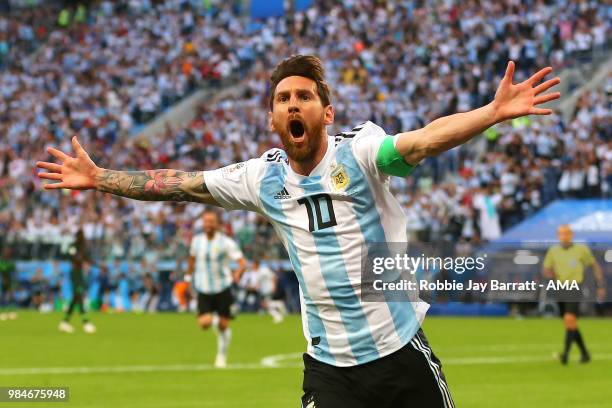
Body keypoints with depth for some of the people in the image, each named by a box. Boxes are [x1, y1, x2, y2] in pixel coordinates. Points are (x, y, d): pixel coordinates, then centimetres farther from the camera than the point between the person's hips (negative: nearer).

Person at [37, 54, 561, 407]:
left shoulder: (357, 153, -10)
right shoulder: (263, 177, 4)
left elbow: (426, 139, -27)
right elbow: (179, 184, 14)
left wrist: (494, 111, -44)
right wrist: (98, 178, 16)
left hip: (401, 351, -3)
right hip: (329, 366, 3)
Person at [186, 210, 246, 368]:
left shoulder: (226, 242, -13)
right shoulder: (197, 240, 0)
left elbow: (242, 263, -18)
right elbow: (192, 258, 20)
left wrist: (237, 275, -38)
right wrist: (188, 276, 21)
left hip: (222, 289, -2)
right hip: (203, 290, 2)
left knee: (223, 326, 2)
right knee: (204, 323, -15)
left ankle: (222, 355, 24)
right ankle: (214, 320, 22)